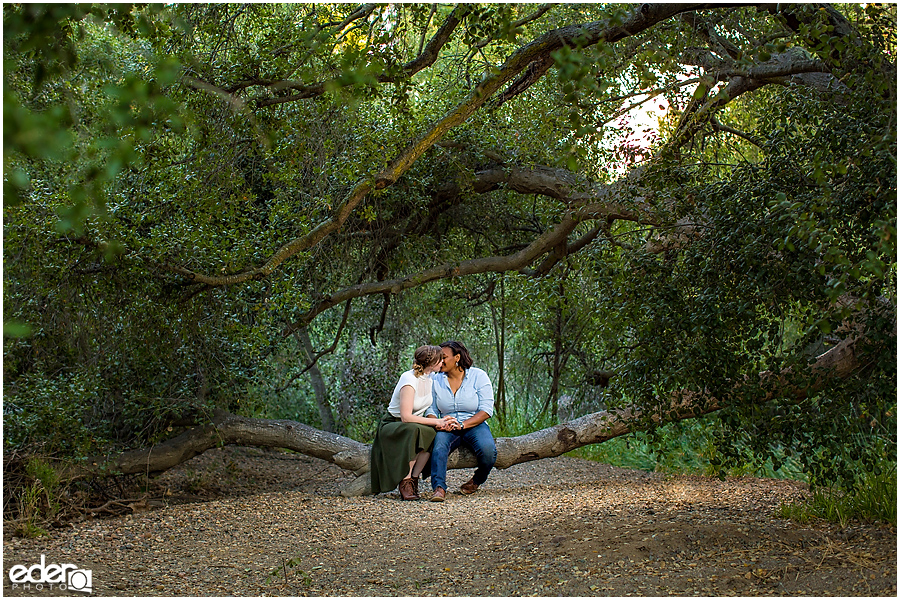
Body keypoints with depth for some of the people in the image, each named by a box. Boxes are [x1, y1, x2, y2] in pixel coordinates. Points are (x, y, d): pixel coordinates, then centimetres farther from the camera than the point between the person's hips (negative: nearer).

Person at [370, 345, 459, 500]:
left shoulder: (428, 378, 2)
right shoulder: (409, 380, -23)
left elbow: (428, 411, 9)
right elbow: (406, 417, -28)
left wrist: (442, 421, -12)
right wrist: (436, 421, -27)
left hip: (414, 427, 7)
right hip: (392, 426, -7)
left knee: (433, 434, -26)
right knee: (415, 431, -38)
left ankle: (413, 479, -17)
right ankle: (405, 482, -27)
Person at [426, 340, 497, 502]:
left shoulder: (478, 376, -2)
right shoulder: (436, 380, 8)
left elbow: (486, 410, -8)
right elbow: (431, 410, 6)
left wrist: (462, 425, -21)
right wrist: (437, 424, -18)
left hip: (474, 425, -1)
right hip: (448, 428, 1)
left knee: (488, 449, -32)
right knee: (439, 443, -34)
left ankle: (477, 480, -1)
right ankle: (439, 488, -47)